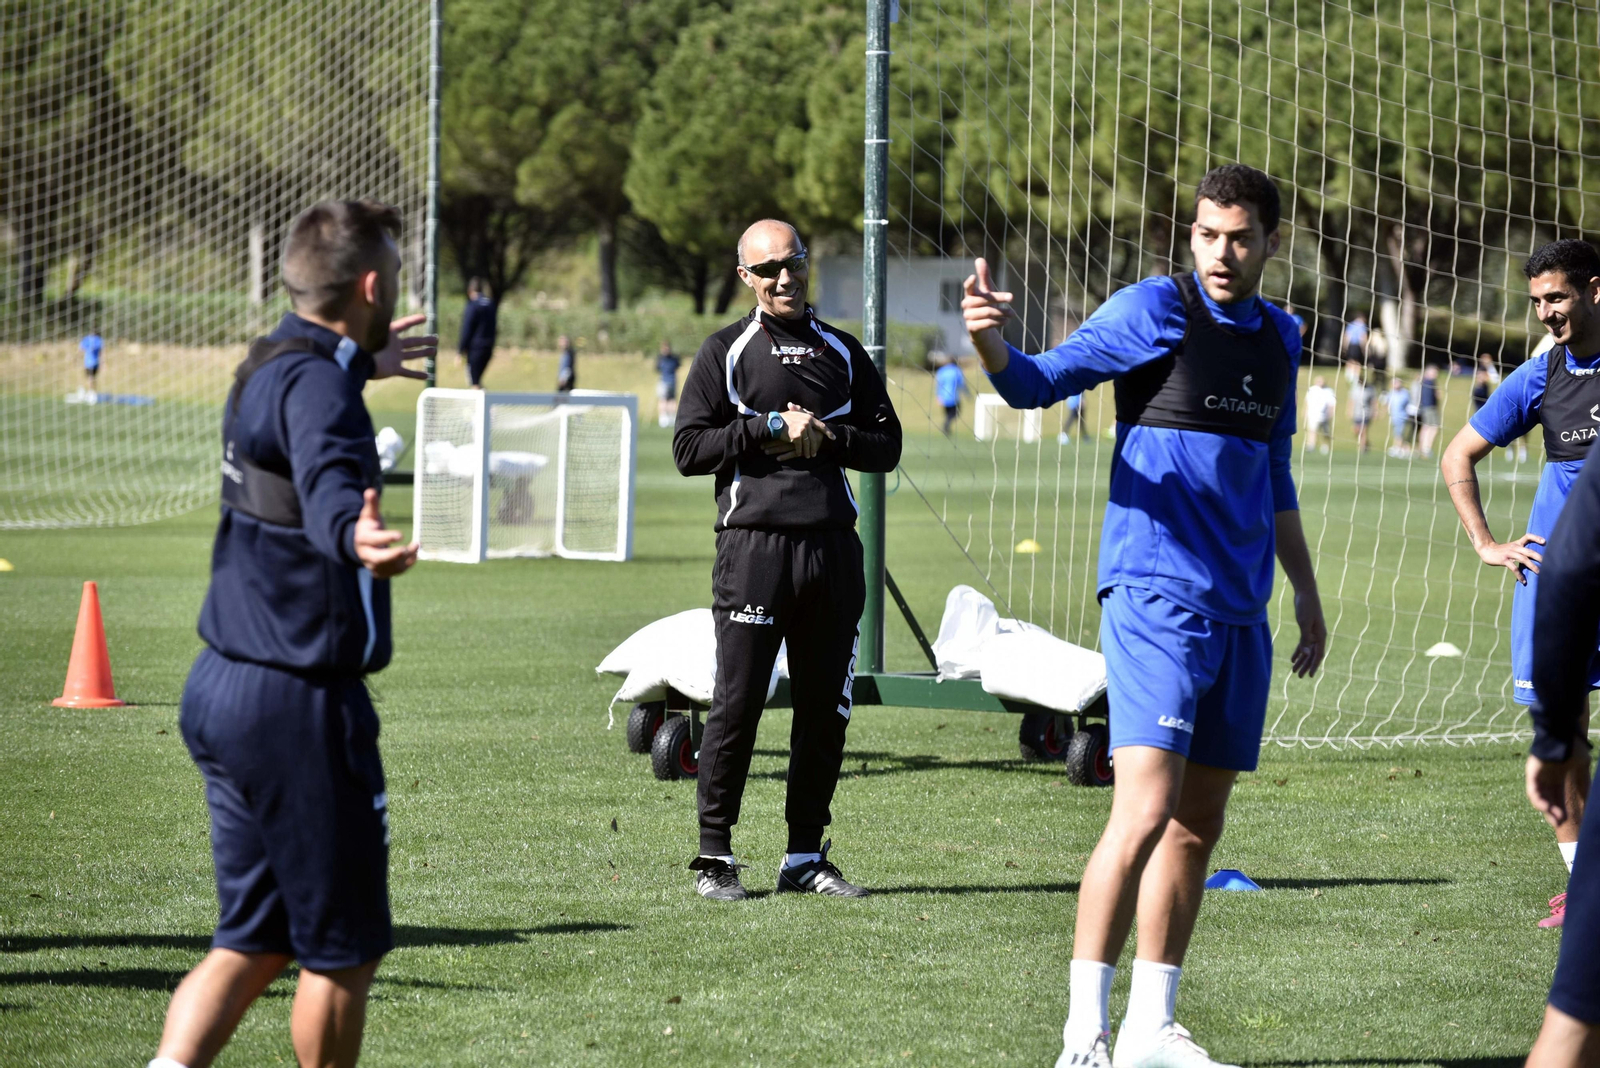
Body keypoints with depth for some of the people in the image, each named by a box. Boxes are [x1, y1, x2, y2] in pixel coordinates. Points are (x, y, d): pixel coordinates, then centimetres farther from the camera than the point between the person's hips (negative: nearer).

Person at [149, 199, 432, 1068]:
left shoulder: (270, 363, 13)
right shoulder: (313, 382, -17)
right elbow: (327, 477, -40)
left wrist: (363, 366, 61)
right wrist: (356, 534, -62)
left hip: (223, 690, 10)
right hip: (298, 702, -10)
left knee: (256, 942, 14)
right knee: (341, 951, 4)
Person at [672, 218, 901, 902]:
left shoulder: (842, 353, 16)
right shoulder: (726, 353, 6)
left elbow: (886, 446, 13)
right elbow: (689, 448, -2)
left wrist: (826, 436, -4)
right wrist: (772, 428, -9)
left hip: (833, 546, 4)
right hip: (755, 544, -4)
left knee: (826, 707, 5)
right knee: (737, 704, -5)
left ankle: (806, 857, 14)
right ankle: (714, 857, 3)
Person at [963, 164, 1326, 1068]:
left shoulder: (1279, 338, 15)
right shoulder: (1155, 311, -4)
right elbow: (1040, 383, -11)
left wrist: (1306, 592, 26)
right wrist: (993, 344, -32)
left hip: (1240, 611, 7)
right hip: (1157, 594, -7)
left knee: (1198, 825, 8)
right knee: (1146, 813, -16)